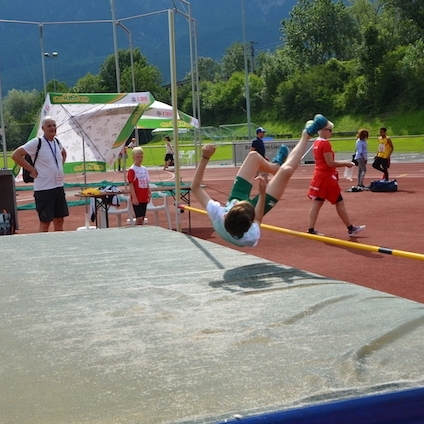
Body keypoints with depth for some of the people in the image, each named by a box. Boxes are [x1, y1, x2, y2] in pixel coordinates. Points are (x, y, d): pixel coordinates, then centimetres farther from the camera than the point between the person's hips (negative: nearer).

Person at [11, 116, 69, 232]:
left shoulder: (57, 142, 9)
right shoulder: (36, 143, -11)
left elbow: (64, 153, 32)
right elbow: (16, 155, -14)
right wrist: (32, 169, -12)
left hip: (59, 187, 7)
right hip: (44, 189, -7)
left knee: (59, 220, 10)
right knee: (45, 222, -2)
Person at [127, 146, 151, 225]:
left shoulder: (144, 169, 11)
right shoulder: (132, 170, -10)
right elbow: (131, 185, -13)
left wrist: (149, 194, 10)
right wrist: (134, 198, -17)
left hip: (144, 198, 6)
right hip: (137, 199, -6)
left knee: (142, 218, 10)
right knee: (139, 218, -8)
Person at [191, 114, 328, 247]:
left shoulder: (217, 215, -47)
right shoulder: (251, 236, -46)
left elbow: (195, 187, -36)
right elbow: (258, 219, -21)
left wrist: (204, 158, -41)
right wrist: (262, 193, -32)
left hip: (234, 199, 2)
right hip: (258, 206, -2)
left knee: (254, 155, 3)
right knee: (286, 170, -11)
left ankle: (275, 166, 42)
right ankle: (306, 135, 20)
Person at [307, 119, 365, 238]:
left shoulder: (316, 143, 12)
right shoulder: (325, 144, -17)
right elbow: (330, 163, -20)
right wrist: (346, 164, -12)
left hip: (318, 175, 9)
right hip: (327, 176, -9)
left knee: (317, 203, 7)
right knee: (339, 203, 0)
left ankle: (311, 230, 4)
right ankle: (351, 228, 7)